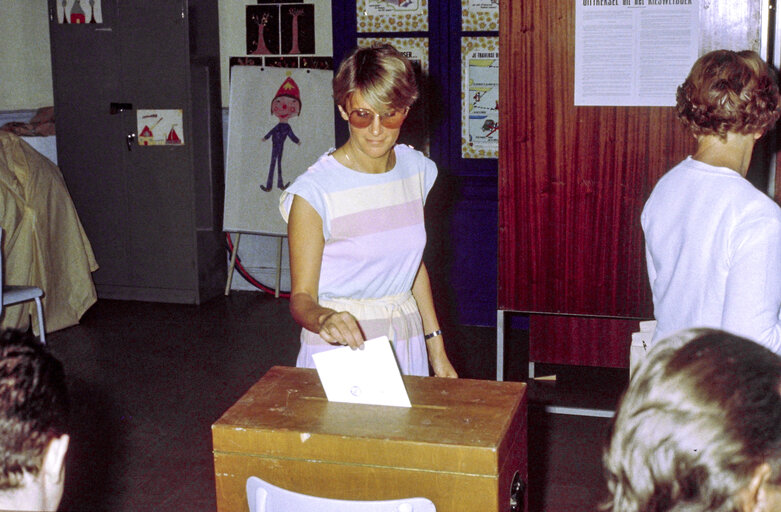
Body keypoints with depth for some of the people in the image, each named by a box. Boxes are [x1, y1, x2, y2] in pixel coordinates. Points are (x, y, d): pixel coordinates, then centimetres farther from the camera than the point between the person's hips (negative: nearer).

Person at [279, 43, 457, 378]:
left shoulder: (417, 170, 2)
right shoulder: (314, 191, -16)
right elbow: (301, 297, -14)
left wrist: (437, 350, 13)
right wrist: (323, 319, -36)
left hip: (406, 343, 5)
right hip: (339, 350, -4)